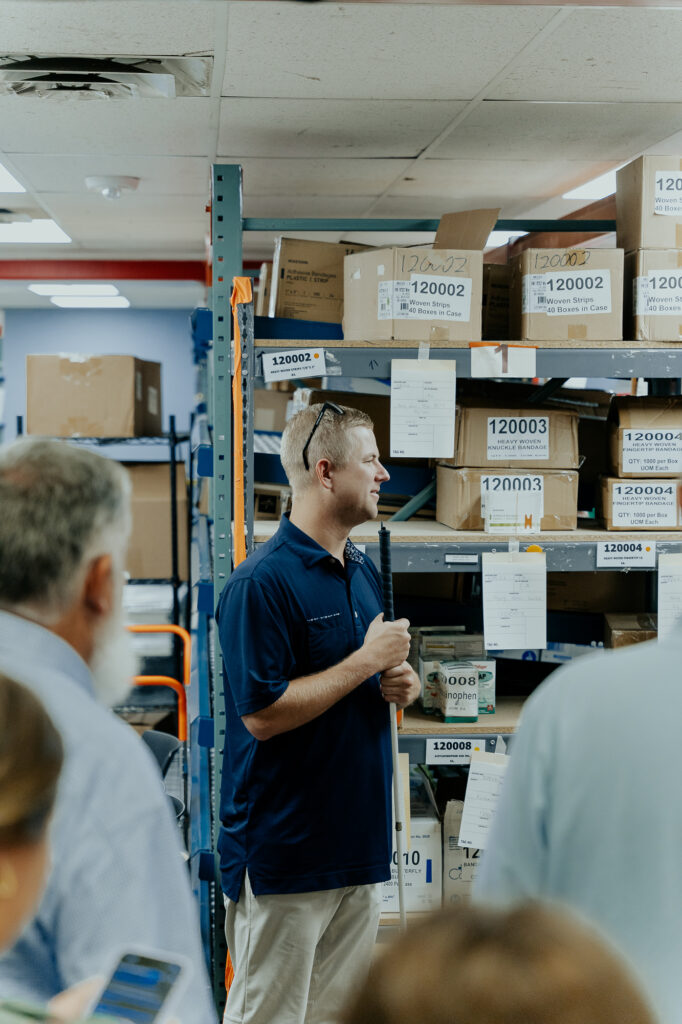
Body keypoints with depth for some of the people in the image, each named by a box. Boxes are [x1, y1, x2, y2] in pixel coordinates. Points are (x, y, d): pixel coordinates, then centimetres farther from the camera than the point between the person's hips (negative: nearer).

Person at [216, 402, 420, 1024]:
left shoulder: (364, 571, 12)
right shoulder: (262, 582, -16)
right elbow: (262, 714, -21)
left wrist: (403, 682, 1)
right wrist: (366, 662, -17)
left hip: (360, 843, 8)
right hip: (282, 851, -8)